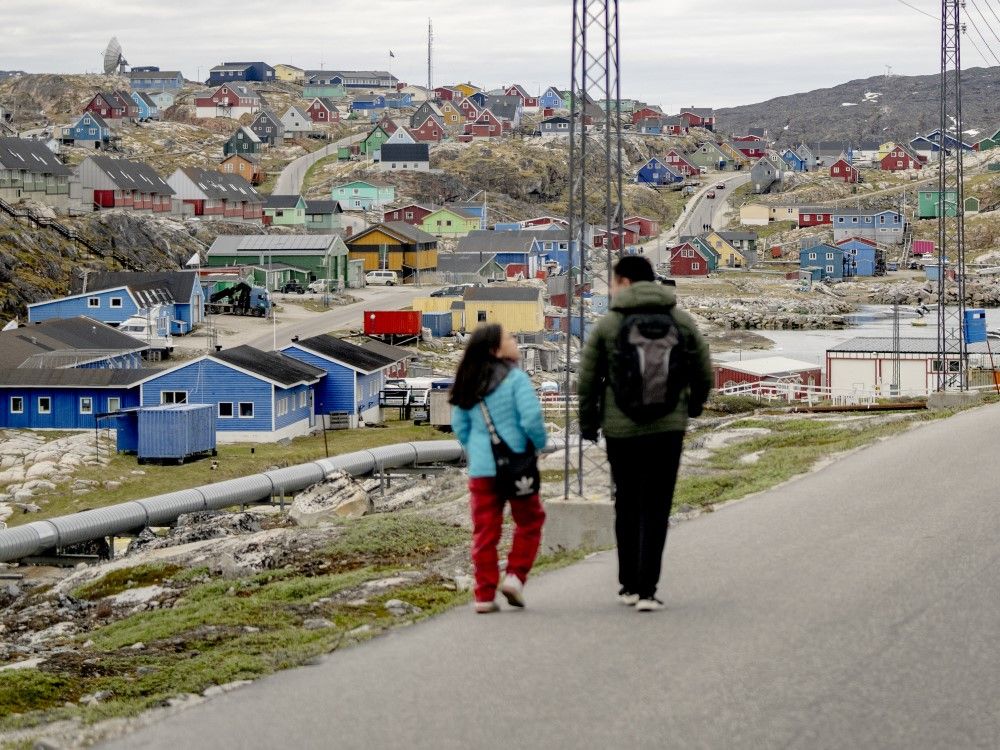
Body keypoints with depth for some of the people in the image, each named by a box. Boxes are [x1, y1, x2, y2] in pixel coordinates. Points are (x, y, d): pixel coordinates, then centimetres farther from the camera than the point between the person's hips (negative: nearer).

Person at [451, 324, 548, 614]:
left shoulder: (469, 384, 7)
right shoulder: (515, 378, -12)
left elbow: (459, 424, 12)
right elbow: (531, 418, -18)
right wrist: (540, 443, -1)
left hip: (480, 468, 5)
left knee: (485, 530, 8)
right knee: (530, 520, 15)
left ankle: (485, 595, 7)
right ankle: (515, 576, 2)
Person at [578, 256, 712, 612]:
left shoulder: (608, 325, -2)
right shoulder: (681, 321, 3)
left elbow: (587, 381, 0)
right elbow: (704, 375, 8)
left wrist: (588, 425, 13)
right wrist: (693, 406, 27)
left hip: (621, 430, 0)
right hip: (668, 428, 0)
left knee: (627, 506, 14)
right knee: (656, 509, 1)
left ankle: (629, 585, 18)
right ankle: (646, 590, -7)